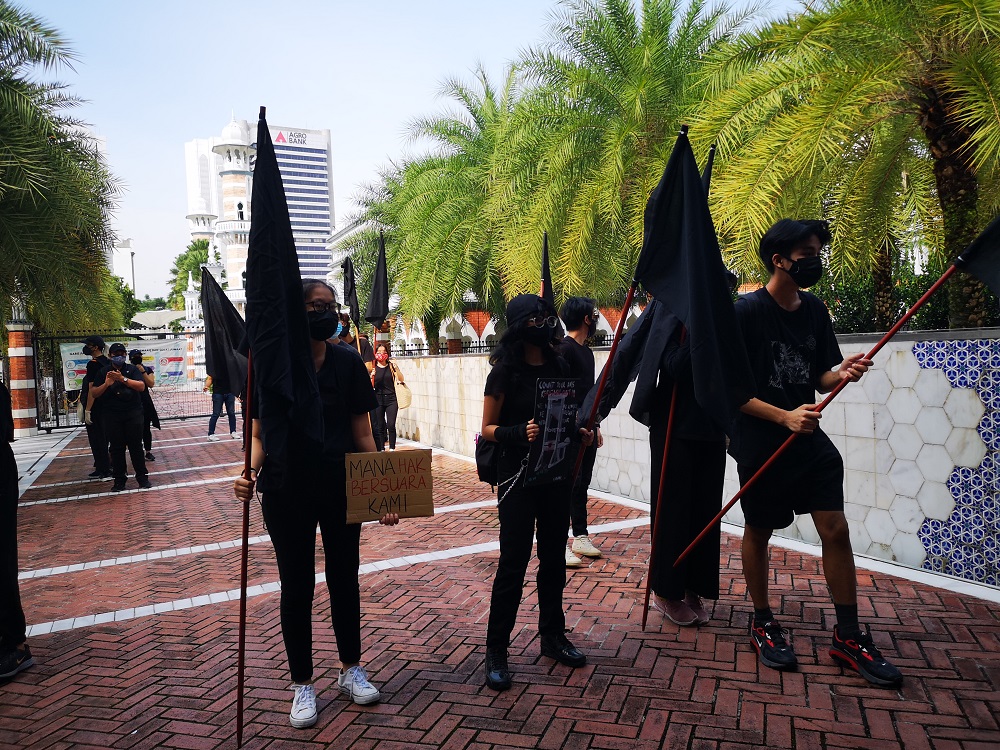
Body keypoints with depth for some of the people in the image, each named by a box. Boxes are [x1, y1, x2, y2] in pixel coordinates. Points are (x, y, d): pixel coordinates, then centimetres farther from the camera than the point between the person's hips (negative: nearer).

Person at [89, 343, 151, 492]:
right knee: (116, 448, 3)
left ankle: (142, 477, 7)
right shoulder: (103, 372, 7)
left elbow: (141, 386, -11)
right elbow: (94, 393, 3)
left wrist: (123, 379, -24)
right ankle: (119, 480, 9)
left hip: (133, 414, -1)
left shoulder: (132, 369, 4)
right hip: (111, 416, 1)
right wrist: (106, 384, -16)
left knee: (136, 446, 1)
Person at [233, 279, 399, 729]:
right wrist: (251, 471, -24)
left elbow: (362, 434, 0)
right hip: (287, 493, -1)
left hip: (342, 489, 2)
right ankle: (302, 684, 26)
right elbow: (259, 433, -4)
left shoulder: (348, 365, -3)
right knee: (296, 586, 9)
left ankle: (351, 670, 33)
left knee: (344, 578, 14)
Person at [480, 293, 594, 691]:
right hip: (518, 474, -5)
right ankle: (496, 651, 8)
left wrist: (580, 433, -4)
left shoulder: (559, 366, 7)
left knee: (554, 557, 13)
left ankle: (553, 635, 29)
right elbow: (488, 428, -8)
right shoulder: (505, 371, -8)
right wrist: (520, 432, -26)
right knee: (513, 561, -4)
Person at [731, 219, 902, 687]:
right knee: (758, 531, 9)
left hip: (809, 441, 5)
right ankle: (762, 624, 28)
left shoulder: (814, 310, 7)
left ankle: (848, 637, 15)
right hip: (760, 443, -5)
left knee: (836, 529, 1)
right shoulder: (748, 311, -12)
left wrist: (840, 373, -11)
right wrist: (784, 417, -21)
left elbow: (819, 378, 11)